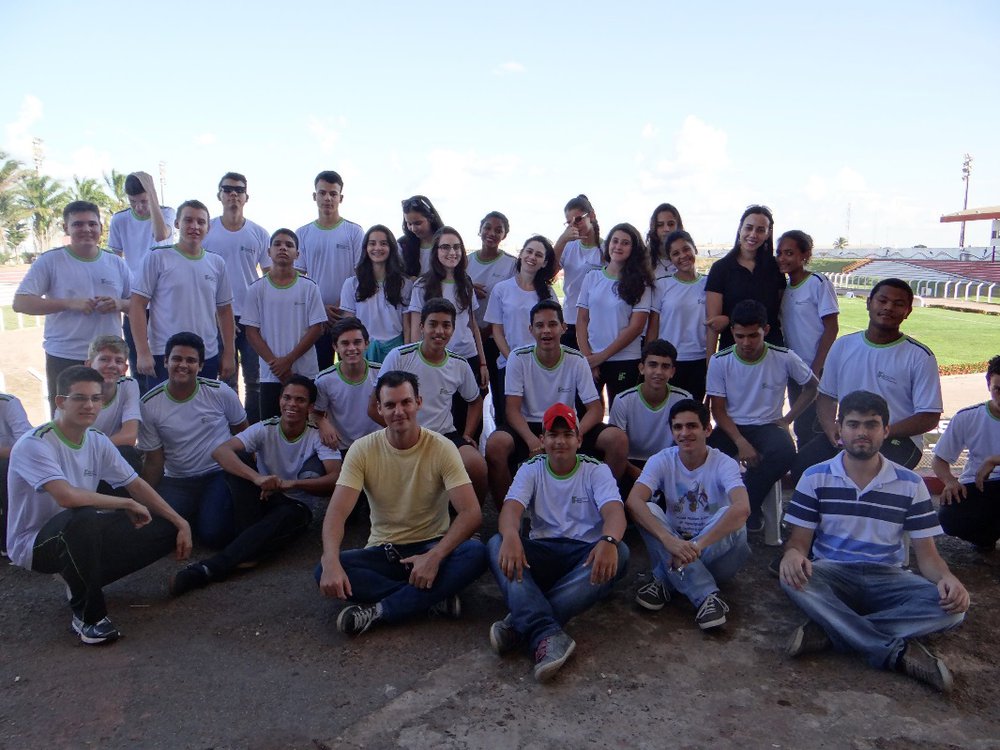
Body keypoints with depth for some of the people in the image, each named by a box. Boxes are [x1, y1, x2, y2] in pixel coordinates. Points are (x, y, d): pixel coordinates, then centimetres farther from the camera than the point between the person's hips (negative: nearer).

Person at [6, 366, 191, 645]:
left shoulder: (98, 441, -1)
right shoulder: (34, 444, -23)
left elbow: (135, 485, 5)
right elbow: (68, 497, -37)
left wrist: (181, 523, -2)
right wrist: (128, 504, -24)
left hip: (84, 536, 7)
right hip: (34, 545, -7)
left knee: (167, 529, -4)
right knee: (83, 518, -40)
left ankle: (80, 581, 8)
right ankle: (87, 613, -18)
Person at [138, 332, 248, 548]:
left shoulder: (221, 393, -7)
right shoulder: (149, 405, -4)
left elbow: (242, 431, 8)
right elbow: (154, 461, 1)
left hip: (220, 475, -2)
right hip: (176, 482, 2)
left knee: (215, 534, -23)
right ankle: (193, 514, 13)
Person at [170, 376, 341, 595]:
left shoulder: (318, 436, -11)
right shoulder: (265, 429, -9)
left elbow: (336, 479, -24)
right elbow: (220, 451, -25)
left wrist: (291, 483, -37)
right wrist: (256, 478, -43)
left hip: (295, 507, -1)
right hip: (264, 499, 2)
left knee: (290, 516, -39)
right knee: (236, 464, -25)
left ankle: (209, 568, -43)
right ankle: (251, 548, -26)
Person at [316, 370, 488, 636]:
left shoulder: (442, 448, -12)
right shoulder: (362, 450, -8)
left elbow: (471, 513, -20)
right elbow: (337, 512, -17)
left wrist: (434, 556, -35)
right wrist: (331, 562, -36)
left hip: (432, 547, -1)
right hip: (383, 552, 1)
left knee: (476, 553, -32)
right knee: (325, 572, -26)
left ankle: (376, 611, -26)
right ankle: (434, 598, -21)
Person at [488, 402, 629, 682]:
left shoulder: (596, 470, 2)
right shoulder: (531, 470, 5)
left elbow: (614, 511, -17)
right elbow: (511, 508, -14)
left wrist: (609, 541, -43)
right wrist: (511, 535, -40)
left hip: (586, 555, 0)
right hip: (542, 556, 1)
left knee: (620, 553, -33)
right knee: (497, 544, -27)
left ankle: (520, 623, -37)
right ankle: (547, 634, -47)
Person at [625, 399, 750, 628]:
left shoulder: (723, 463, -15)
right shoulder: (661, 460, -10)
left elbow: (742, 508, -36)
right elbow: (633, 501, -27)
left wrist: (697, 545, -44)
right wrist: (668, 540, -43)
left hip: (715, 549, -1)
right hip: (673, 547, 2)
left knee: (732, 519, -31)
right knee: (649, 510, -26)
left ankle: (666, 581, -23)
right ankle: (707, 596, -32)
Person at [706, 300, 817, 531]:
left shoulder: (784, 358, -8)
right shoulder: (720, 361, -8)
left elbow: (812, 387, 10)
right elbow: (718, 410, -5)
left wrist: (788, 418, 1)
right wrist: (741, 442, -19)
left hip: (768, 426, 0)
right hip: (732, 427, 1)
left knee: (785, 453, -35)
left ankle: (746, 506, -10)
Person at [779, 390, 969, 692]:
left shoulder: (910, 484, 3)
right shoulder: (816, 477, 0)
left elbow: (926, 553, 2)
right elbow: (799, 540, -1)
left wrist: (946, 577, -22)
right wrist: (793, 554, -27)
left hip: (887, 579, 1)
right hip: (832, 574, -1)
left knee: (952, 605, -28)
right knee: (792, 579, -35)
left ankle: (830, 631, -29)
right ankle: (898, 651, -30)